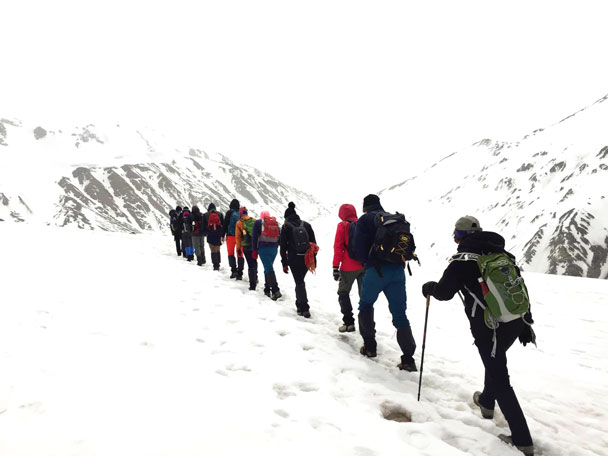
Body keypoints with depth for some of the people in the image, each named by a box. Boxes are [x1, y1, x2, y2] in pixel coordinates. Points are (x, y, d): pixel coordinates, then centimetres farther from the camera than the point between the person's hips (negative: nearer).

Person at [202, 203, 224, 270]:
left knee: (213, 250, -1)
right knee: (218, 250, 12)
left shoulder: (205, 215, 4)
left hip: (210, 235, -2)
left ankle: (215, 265, -8)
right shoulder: (220, 214, 7)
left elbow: (204, 226, 4)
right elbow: (223, 225, 7)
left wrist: (205, 233, 13)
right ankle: (218, 264, 13)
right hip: (218, 234, 2)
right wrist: (223, 235, 9)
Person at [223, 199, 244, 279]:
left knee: (230, 253, 8)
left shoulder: (229, 213, -4)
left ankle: (233, 270, -5)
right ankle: (240, 273, 4)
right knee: (240, 254, 5)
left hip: (231, 236, -2)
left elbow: (225, 224, -4)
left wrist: (223, 235, 1)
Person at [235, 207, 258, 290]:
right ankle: (255, 279, 35)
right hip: (255, 245, 3)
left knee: (250, 264, 1)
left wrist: (238, 248, 3)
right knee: (254, 262, 22)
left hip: (246, 246, -3)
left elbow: (238, 237, -3)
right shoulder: (254, 221, 3)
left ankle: (252, 285, 0)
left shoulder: (239, 223, -4)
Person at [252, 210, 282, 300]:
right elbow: (279, 236, 15)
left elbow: (255, 237, 0)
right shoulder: (276, 223, 16)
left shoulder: (258, 222, 5)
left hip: (263, 248, -4)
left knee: (268, 268, -10)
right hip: (274, 248, 5)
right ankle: (267, 289, 18)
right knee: (268, 267, 16)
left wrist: (255, 250, 2)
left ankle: (275, 290, -21)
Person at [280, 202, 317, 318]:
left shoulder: (286, 227, -1)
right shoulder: (306, 225, 8)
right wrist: (314, 260, 12)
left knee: (299, 282, 0)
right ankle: (300, 304, 27)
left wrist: (284, 263, 2)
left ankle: (304, 308, -7)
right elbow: (314, 243, 8)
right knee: (300, 280, 20)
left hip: (294, 259, -4)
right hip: (306, 258, 4)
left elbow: (283, 246, -2)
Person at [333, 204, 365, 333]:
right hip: (364, 265, 4)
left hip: (349, 267, -4)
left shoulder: (342, 226, -3)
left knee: (343, 293, 10)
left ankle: (349, 322, 4)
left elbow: (338, 247, -7)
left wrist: (336, 266, -6)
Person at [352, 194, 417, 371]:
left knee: (365, 306, 18)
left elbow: (359, 247, -7)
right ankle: (408, 359, -1)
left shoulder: (365, 219, 3)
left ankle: (369, 346, 18)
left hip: (376, 270, -4)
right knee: (400, 315, 4)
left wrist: (368, 263, 7)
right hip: (398, 271, 4)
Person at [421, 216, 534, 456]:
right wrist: (526, 324, 21)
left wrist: (428, 287, 12)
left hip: (489, 327, -7)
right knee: (495, 363, 30)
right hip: (515, 323, 7)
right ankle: (486, 402, 50)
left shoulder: (462, 260, -11)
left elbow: (444, 292, -11)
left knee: (500, 381, 2)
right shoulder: (501, 253, 9)